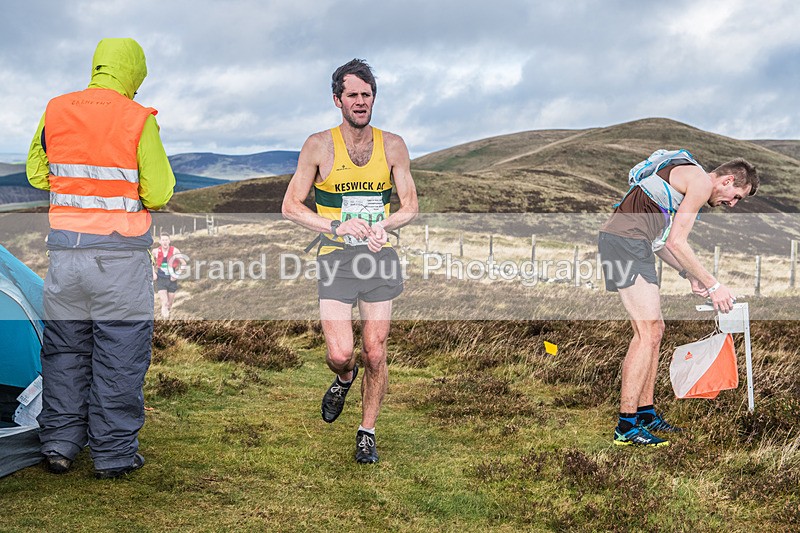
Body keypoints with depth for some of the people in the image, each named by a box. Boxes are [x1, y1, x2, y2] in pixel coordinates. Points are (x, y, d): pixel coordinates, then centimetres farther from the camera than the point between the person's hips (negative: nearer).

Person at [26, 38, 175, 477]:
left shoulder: (55, 111, 5)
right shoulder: (139, 120, -8)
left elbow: (37, 174, 15)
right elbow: (158, 194, -7)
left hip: (64, 247, 4)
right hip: (121, 252, -4)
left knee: (64, 347, 16)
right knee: (119, 353, 5)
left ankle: (58, 445, 22)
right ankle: (113, 454, 12)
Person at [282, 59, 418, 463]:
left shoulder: (392, 145, 5)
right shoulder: (319, 146, -2)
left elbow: (410, 206, 9)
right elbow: (291, 207, -1)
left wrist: (383, 226, -12)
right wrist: (337, 226, -16)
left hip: (379, 256, 2)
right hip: (336, 258, -2)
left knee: (375, 355, 1)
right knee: (339, 354, -11)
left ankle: (367, 433, 19)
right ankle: (344, 379, 27)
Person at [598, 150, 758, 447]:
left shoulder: (687, 180, 26)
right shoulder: (701, 182, -5)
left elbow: (660, 240, 23)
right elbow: (676, 242, -12)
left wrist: (689, 275, 15)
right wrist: (714, 286, -7)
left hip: (627, 243, 11)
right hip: (625, 241, -11)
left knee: (653, 329, 12)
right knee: (648, 332, -12)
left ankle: (646, 413, 17)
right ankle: (626, 427, -12)